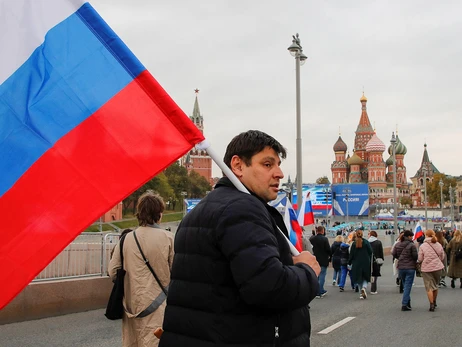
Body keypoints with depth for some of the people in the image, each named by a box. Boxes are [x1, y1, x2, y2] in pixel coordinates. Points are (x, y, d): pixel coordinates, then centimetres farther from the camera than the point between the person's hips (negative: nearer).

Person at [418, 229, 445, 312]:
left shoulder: (422, 246, -10)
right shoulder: (438, 245, 0)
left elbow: (420, 259, -8)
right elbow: (442, 257, 7)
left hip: (426, 268, -3)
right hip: (437, 268, 3)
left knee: (429, 287, 1)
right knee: (435, 285, 20)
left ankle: (432, 305, -5)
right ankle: (434, 302, 32)